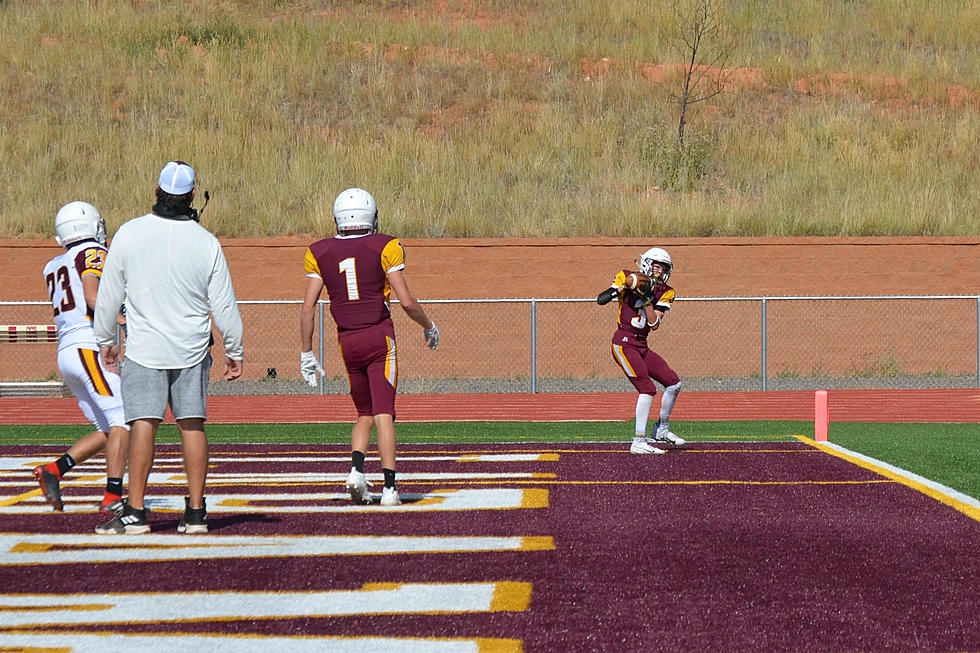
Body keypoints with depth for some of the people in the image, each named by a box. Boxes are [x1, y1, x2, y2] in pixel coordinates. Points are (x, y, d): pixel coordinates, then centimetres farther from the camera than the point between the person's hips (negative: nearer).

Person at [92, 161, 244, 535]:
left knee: (143, 425, -3)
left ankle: (135, 513, -7)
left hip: (144, 349, -1)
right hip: (191, 350, 1)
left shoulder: (129, 234, -8)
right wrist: (234, 351, 14)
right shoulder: (206, 243, -5)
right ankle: (195, 513, 6)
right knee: (192, 424, 6)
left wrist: (105, 341, 13)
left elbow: (109, 294, 0)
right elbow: (224, 304, 1)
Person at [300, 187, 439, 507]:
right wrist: (429, 326, 12)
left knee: (365, 414, 16)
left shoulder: (320, 253, 5)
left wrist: (307, 354, 11)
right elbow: (406, 301, -6)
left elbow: (308, 307, 4)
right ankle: (389, 488, -12)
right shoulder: (384, 247, -3)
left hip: (348, 342, 3)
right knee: (383, 414, -5)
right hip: (380, 336, -3)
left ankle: (356, 469, -7)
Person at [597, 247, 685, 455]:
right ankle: (639, 442, -20)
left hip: (641, 346, 7)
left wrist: (647, 299, -14)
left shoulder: (664, 293, 8)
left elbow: (654, 325, -4)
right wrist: (623, 286, -21)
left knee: (673, 382, 4)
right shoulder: (628, 278, -2)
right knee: (647, 389, -18)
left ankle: (661, 431, 21)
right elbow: (601, 299, -12)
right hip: (624, 344, -7)